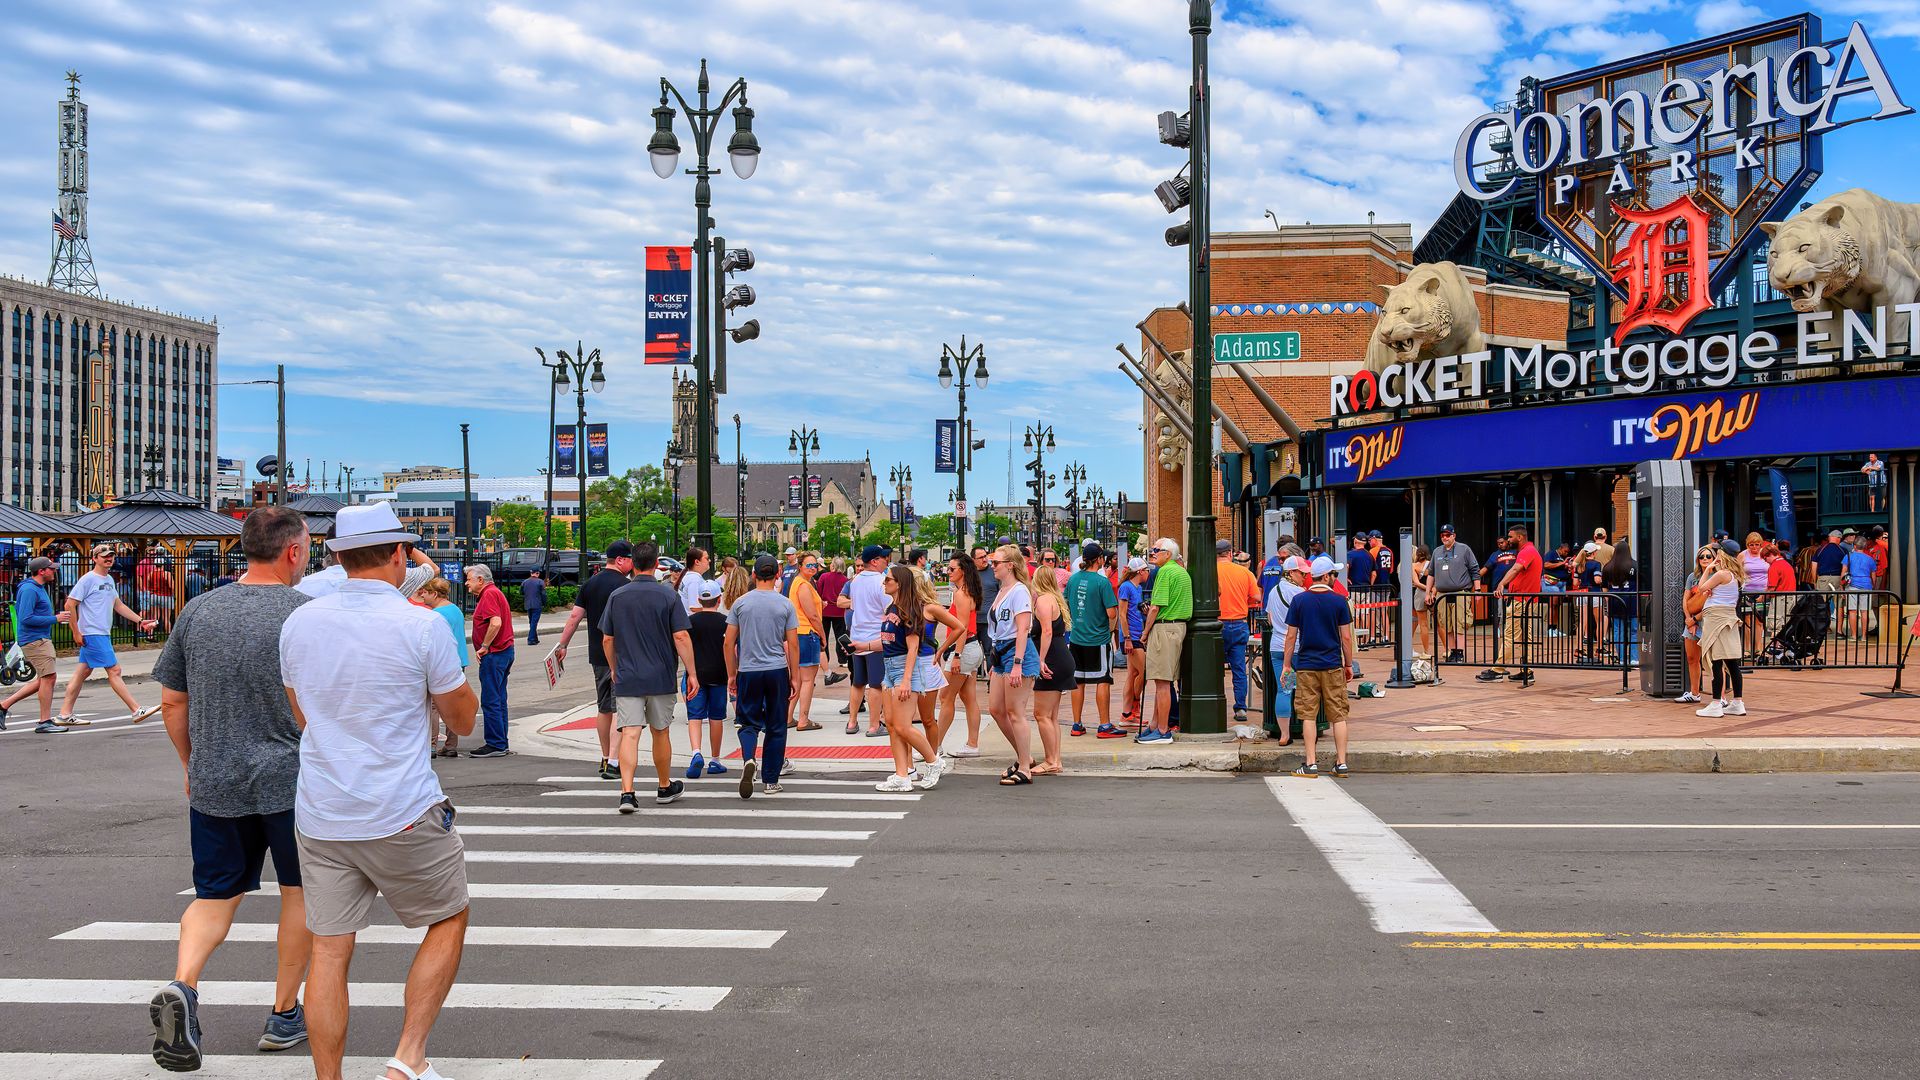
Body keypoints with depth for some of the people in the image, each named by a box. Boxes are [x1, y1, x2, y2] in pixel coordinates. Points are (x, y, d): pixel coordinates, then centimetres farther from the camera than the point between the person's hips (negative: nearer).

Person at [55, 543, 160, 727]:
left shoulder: (109, 580, 15)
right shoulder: (88, 579, -11)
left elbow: (118, 605, 24)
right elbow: (70, 605, -13)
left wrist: (139, 620, 17)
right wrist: (76, 632, -14)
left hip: (103, 634, 9)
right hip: (93, 634, -9)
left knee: (83, 672, 10)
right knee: (114, 670, -6)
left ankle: (64, 715, 15)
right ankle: (136, 711, -4)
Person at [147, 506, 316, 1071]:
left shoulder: (198, 612, 3)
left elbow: (172, 703, 9)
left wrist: (192, 767, 22)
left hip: (214, 784, 3)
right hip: (292, 781, -3)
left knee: (214, 896, 13)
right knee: (299, 894, 14)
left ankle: (182, 985, -13)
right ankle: (285, 1015, 21)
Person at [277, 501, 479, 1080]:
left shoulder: (299, 622, 3)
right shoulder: (421, 625, -12)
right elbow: (463, 720, 0)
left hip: (320, 816, 4)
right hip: (403, 815, -4)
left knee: (329, 951, 9)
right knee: (448, 921, 15)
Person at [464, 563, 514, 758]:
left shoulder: (489, 594, -13)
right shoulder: (494, 592, 19)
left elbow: (496, 623, -26)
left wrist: (484, 646, -18)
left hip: (494, 654, -11)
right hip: (505, 650, 11)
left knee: (490, 700, -7)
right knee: (499, 700, 13)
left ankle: (495, 745, -5)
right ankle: (501, 743, 16)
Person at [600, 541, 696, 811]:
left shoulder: (617, 596, 1)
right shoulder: (668, 595, -5)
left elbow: (607, 640, 7)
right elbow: (681, 637, -9)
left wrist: (614, 670, 21)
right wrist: (692, 673, -3)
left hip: (626, 678, 1)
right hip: (660, 678, 0)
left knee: (629, 734, -5)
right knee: (661, 733, 15)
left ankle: (627, 792, -18)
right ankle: (665, 787, 30)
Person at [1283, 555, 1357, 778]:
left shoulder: (1299, 600, -2)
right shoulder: (1338, 601, -4)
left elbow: (1291, 636, -1)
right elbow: (1346, 637, -2)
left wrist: (1286, 664, 7)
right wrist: (1349, 664, 9)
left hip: (1306, 665, 0)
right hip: (1333, 666, 0)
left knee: (1308, 716, 3)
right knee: (1338, 716, 6)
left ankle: (1311, 764, 2)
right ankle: (1341, 764, 7)